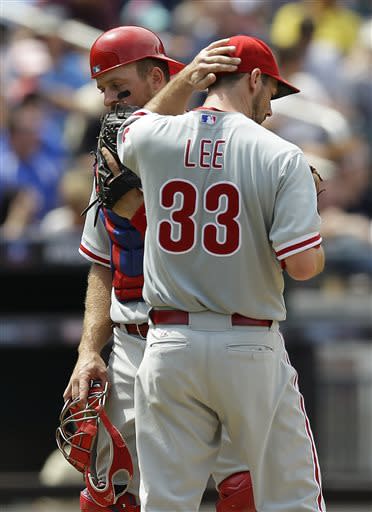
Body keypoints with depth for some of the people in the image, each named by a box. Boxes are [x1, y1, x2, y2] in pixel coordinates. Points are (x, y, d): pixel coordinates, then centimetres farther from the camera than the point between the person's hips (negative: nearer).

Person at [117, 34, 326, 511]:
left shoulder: (153, 137, 2)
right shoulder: (281, 156, -9)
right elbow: (302, 265, -14)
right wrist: (321, 247, 8)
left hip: (170, 345, 3)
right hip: (251, 348, -3)